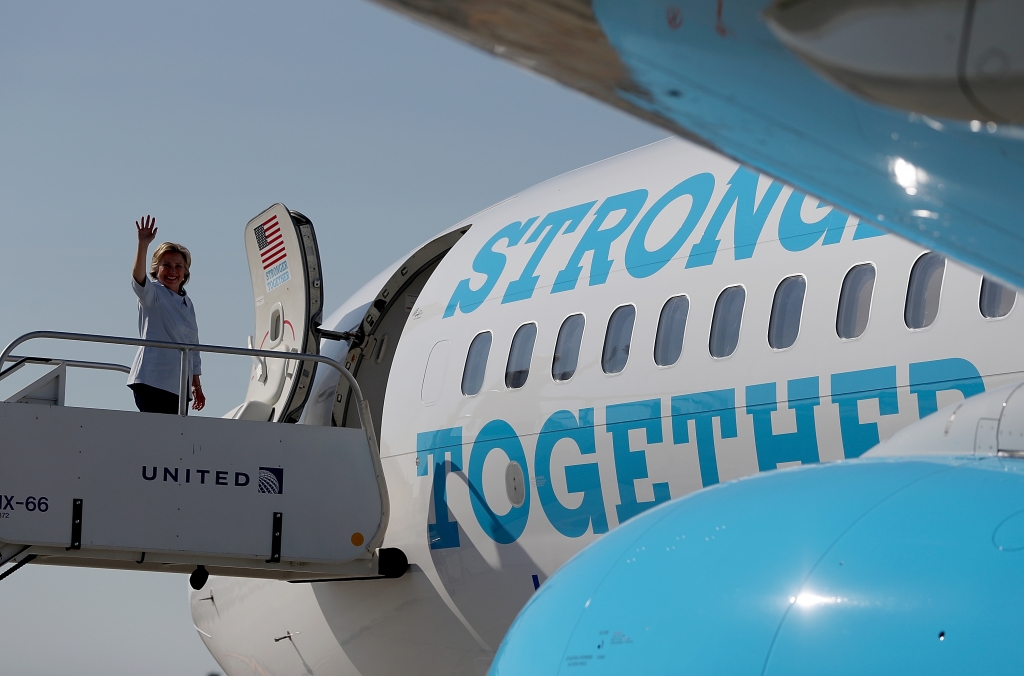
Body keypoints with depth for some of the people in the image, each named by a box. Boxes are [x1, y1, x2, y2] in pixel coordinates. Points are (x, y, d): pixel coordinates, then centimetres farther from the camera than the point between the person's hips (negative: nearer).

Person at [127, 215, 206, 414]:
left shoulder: (187, 303, 17)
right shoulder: (153, 294, -1)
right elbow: (138, 279, -24)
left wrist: (197, 385, 21)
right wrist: (143, 245, -38)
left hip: (178, 385, 7)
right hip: (151, 382, -7)